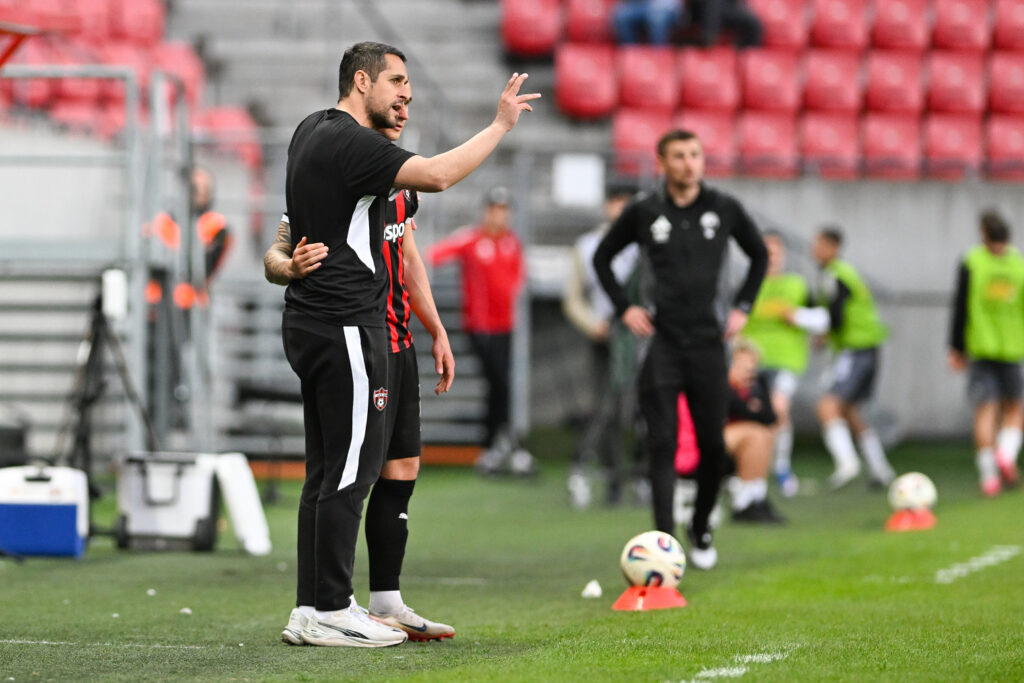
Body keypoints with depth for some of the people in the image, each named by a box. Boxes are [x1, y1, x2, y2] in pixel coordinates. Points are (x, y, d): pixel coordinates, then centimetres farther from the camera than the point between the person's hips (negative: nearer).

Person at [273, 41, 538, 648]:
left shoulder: (312, 131, 14)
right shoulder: (351, 144, -16)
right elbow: (438, 175, -25)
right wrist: (501, 125, -15)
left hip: (312, 322, 10)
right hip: (346, 326, -10)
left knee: (328, 471, 11)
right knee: (351, 470, -6)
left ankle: (311, 606, 12)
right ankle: (331, 612, -5)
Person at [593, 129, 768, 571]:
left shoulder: (725, 209, 4)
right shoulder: (643, 211, 1)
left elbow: (759, 255, 20)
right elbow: (602, 257, 14)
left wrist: (743, 307, 11)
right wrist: (623, 307, 4)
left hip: (708, 341, 2)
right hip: (661, 342, -2)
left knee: (713, 446, 4)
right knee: (662, 445, -9)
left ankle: (701, 529, 27)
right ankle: (665, 541, -11)